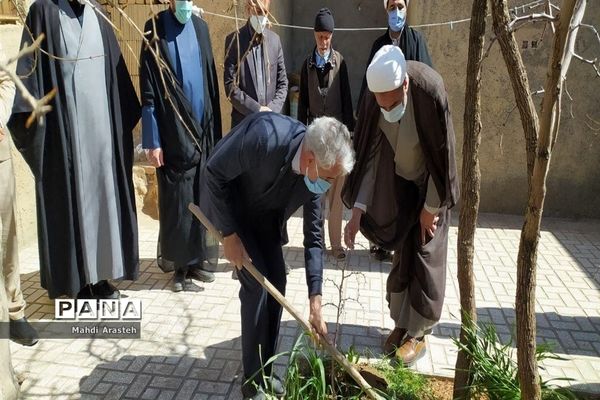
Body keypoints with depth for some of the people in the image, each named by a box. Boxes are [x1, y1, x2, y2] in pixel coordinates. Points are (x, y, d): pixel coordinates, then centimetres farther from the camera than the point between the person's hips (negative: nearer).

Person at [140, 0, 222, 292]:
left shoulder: (201, 27, 9)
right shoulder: (156, 29, -4)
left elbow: (212, 82, 12)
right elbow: (148, 93, -6)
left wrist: (215, 132, 9)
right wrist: (152, 141, -10)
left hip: (202, 132, 4)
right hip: (173, 136, -4)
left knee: (200, 201, 9)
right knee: (176, 203, 3)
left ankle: (195, 261, 23)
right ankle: (180, 265, 18)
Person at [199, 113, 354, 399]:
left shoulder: (316, 172, -18)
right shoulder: (265, 136, -38)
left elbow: (313, 237, -10)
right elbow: (213, 173, -25)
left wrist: (315, 303, -12)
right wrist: (229, 234, -21)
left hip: (264, 212, 6)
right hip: (228, 201, -5)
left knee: (277, 280, 1)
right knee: (257, 280, -13)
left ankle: (265, 370, 19)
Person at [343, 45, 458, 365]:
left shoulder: (429, 92, -33)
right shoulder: (375, 99, -21)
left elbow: (442, 152, -21)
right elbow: (371, 155, -14)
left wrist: (431, 207, -14)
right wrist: (358, 210, -20)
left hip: (429, 185, -4)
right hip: (400, 183, 4)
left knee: (424, 256, 2)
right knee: (401, 252, 10)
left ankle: (418, 333, 18)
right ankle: (401, 323, 27)